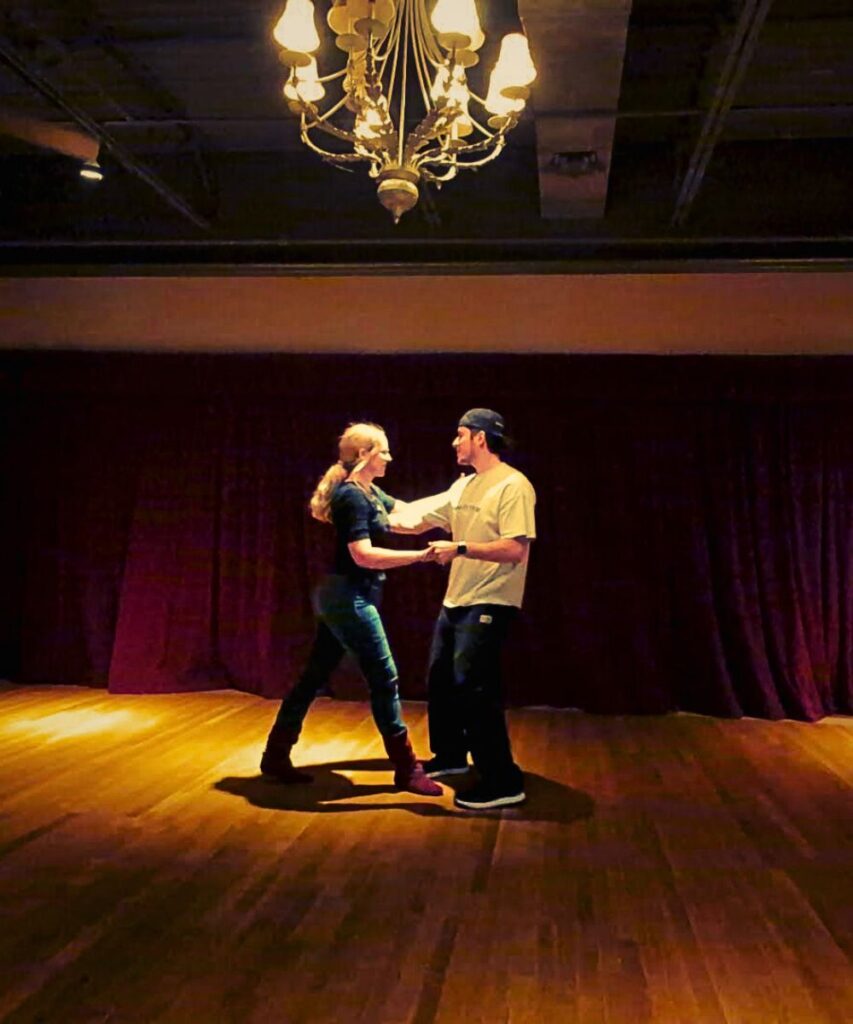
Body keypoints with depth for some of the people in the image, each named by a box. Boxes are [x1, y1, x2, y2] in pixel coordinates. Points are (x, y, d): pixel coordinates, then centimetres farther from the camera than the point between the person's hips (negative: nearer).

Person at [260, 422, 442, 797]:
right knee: (384, 680, -4)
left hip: (342, 598, 10)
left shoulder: (369, 492, 13)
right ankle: (407, 770, 5)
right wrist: (421, 556, -28)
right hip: (350, 598, -10)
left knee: (314, 677, 13)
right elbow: (363, 555, -25)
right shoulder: (353, 496, -17)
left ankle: (276, 756, 21)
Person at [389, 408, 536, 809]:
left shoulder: (513, 486, -15)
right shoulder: (464, 486, 12)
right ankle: (450, 755, 38)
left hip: (488, 605, -10)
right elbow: (417, 520, 16)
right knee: (440, 679, 19)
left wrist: (461, 548, -23)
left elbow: (515, 550, -24)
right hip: (455, 601, 10)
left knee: (470, 686, -13)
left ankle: (503, 781, -4)